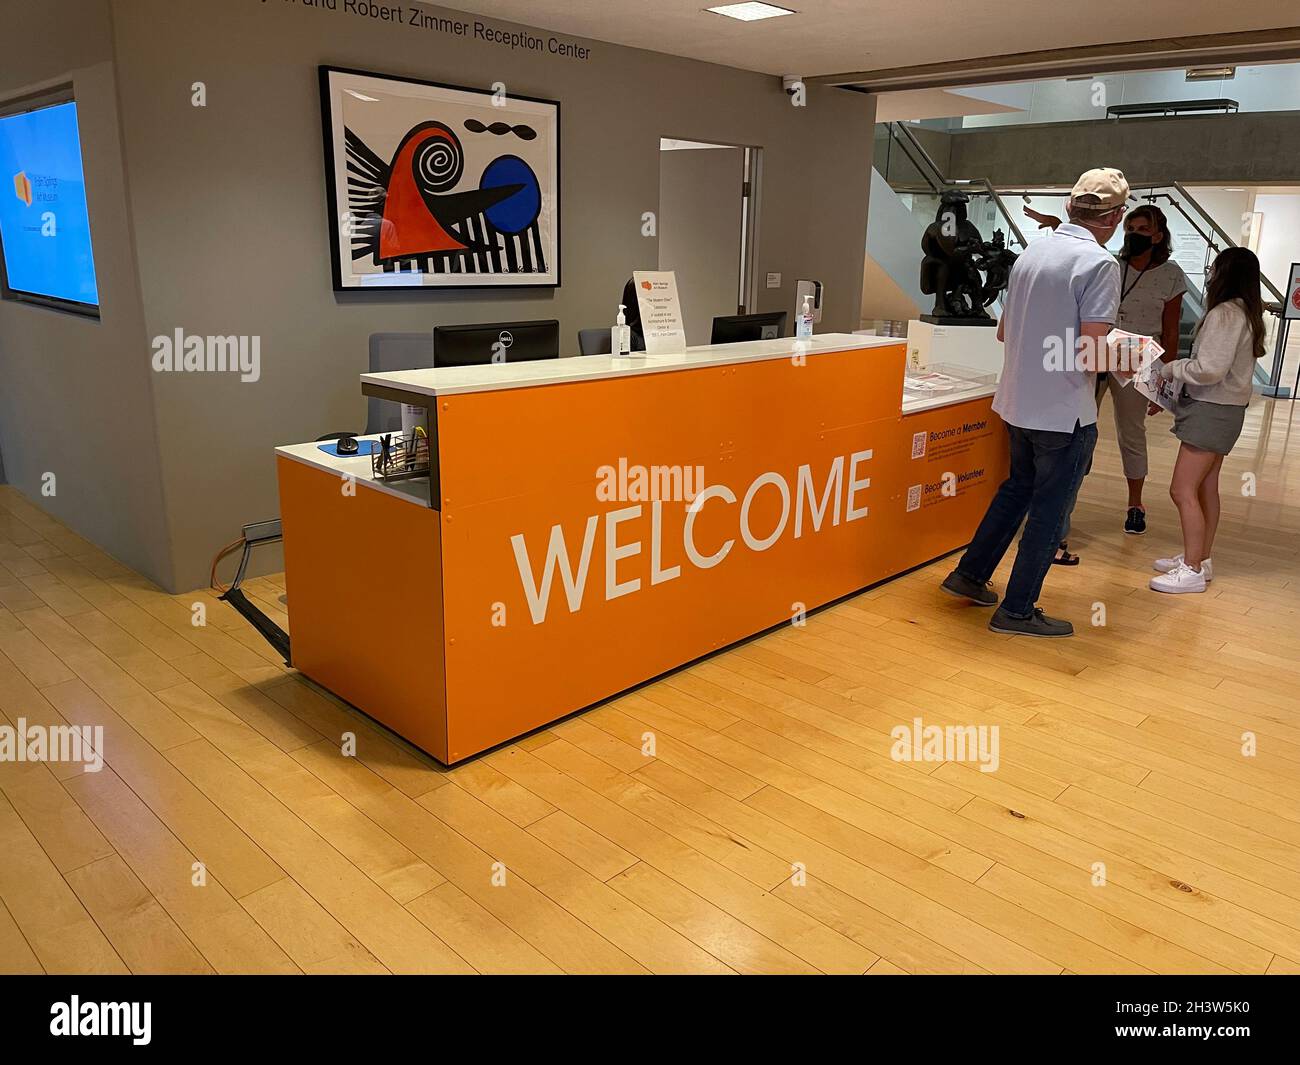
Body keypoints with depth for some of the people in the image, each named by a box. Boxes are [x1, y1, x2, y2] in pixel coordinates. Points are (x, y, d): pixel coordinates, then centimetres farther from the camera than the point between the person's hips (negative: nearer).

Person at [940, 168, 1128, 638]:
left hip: (1017, 403, 7)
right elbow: (1091, 356, -21)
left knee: (1018, 487, 25)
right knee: (1049, 510, 6)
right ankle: (1018, 609, 15)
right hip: (1064, 411, -7)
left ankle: (970, 573, 31)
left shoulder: (1031, 254, 6)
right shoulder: (1099, 264, -17)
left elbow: (1004, 332, 14)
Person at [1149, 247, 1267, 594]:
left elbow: (1209, 370, -23)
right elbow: (1221, 365, 10)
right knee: (1206, 488, 16)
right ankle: (1200, 558, 27)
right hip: (1223, 409, 10)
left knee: (1183, 490, -7)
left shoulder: (1225, 314, -19)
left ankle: (1192, 570, -3)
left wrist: (1169, 368, -9)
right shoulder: (1247, 313, 10)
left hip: (1211, 410, -10)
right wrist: (1177, 365, 5)